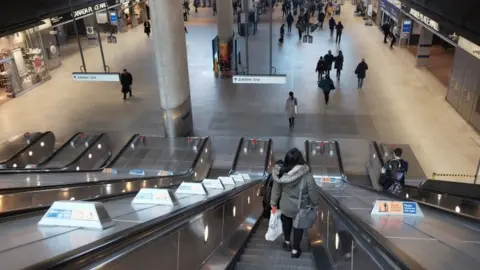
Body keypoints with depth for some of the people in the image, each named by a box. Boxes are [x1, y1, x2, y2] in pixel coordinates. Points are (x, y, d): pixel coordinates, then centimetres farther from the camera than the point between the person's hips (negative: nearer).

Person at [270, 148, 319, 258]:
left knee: (286, 221, 31)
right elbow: (313, 194, -16)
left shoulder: (281, 173, -20)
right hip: (301, 208, -2)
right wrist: (315, 203, 5)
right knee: (298, 227, 21)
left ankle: (287, 242, 50)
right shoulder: (307, 176, -28)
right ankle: (295, 250, 36)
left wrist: (273, 204, 8)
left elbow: (276, 190, -7)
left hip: (285, 206, 2)